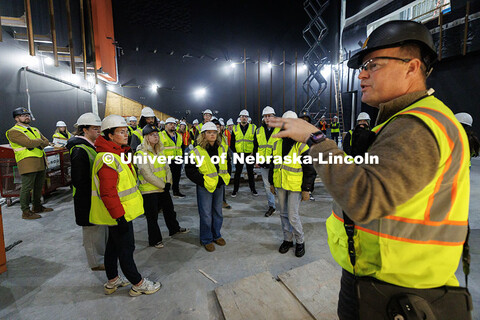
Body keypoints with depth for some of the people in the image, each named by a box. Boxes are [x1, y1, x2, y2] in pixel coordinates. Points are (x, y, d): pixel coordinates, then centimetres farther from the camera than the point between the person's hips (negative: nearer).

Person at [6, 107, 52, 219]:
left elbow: (46, 142, 12)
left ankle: (37, 206, 28)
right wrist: (39, 141, 0)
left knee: (39, 186, 15)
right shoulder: (14, 131, -5)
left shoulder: (34, 130, 22)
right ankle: (25, 212, 5)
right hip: (28, 163, -8)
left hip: (41, 162, 8)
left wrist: (35, 143, -5)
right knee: (27, 187, -4)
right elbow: (29, 143, -18)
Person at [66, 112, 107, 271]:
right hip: (88, 200, -10)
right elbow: (79, 181, -23)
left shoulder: (92, 146, 9)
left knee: (102, 226, 21)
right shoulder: (80, 150, -21)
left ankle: (104, 255, 39)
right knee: (93, 228, 6)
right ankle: (96, 262, 23)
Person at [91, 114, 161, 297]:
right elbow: (107, 193, -28)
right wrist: (120, 216, -26)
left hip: (118, 213, 11)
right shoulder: (107, 158, -23)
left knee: (114, 245, 21)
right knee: (126, 247, 3)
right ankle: (138, 284, 19)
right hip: (119, 213, -11)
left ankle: (112, 281, 38)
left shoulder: (117, 154, 11)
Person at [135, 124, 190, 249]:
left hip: (163, 188, 7)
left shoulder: (160, 150, 9)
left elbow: (166, 168, 10)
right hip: (149, 190, -7)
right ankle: (155, 240, 25)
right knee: (152, 216, 7)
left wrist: (168, 182, -6)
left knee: (169, 210, 22)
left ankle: (175, 228, 44)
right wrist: (162, 185, -17)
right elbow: (147, 174, -20)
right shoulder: (141, 153, -15)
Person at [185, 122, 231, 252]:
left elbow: (228, 165, 16)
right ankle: (206, 240, 22)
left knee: (218, 212, 17)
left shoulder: (222, 149, 5)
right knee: (206, 214, 3)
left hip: (219, 186, 5)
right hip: (204, 187, -5)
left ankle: (216, 235, 35)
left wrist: (224, 178, 2)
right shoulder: (197, 152, -12)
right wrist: (203, 181, -15)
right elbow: (190, 171, -10)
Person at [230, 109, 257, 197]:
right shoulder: (235, 128, 4)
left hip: (250, 154, 0)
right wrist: (235, 153, -2)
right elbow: (232, 143, 6)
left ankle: (253, 189, 25)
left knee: (250, 172, 11)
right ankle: (235, 190, 19)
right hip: (239, 154, 1)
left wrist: (253, 153, -7)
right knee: (237, 172, 7)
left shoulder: (253, 128, 1)